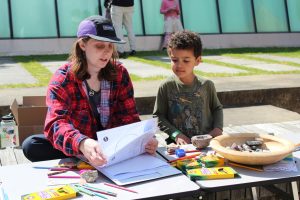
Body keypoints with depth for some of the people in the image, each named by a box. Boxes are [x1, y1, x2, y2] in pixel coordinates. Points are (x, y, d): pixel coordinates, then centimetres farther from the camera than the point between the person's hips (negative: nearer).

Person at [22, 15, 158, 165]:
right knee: (31, 146, -26)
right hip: (78, 150, -1)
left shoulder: (119, 73, -2)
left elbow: (129, 117, -3)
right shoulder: (62, 79, -13)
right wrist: (82, 144, -50)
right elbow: (56, 124, -27)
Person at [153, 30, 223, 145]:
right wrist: (176, 134, -9)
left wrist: (217, 128, 3)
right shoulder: (166, 87, -1)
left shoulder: (206, 85, 4)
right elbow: (158, 116, 2)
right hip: (178, 144, -2)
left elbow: (217, 108, 19)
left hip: (207, 141, 2)